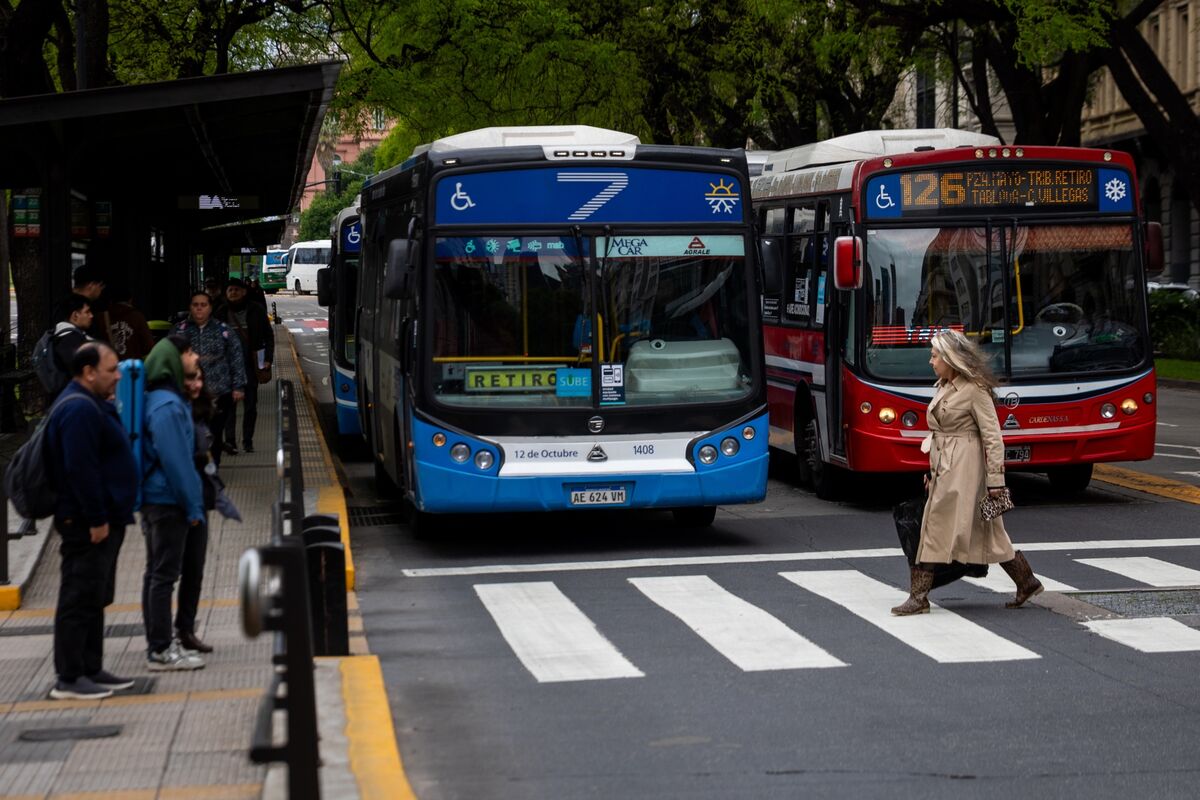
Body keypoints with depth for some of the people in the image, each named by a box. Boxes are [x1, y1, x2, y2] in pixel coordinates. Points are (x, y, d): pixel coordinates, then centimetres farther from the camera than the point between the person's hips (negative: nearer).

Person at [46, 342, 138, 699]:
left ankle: (91, 670, 21)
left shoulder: (91, 405, 17)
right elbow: (80, 469, -25)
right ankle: (69, 679, -4)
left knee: (94, 599, 15)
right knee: (80, 599, -7)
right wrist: (96, 519, -24)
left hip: (103, 521, 11)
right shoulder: (79, 409, -18)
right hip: (88, 523, -11)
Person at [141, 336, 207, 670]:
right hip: (168, 501, -10)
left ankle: (158, 645, 21)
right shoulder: (168, 406, -18)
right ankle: (161, 651, -3)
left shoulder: (157, 400, 13)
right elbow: (176, 460, -20)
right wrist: (193, 505, -15)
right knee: (164, 574, -6)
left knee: (156, 572, 14)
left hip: (153, 499, 10)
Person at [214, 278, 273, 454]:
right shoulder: (220, 313, 3)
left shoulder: (256, 311, 2)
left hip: (250, 364, 1)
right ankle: (230, 440, -13)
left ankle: (248, 440, 16)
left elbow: (269, 336, 7)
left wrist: (267, 359, -2)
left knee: (251, 404, 6)